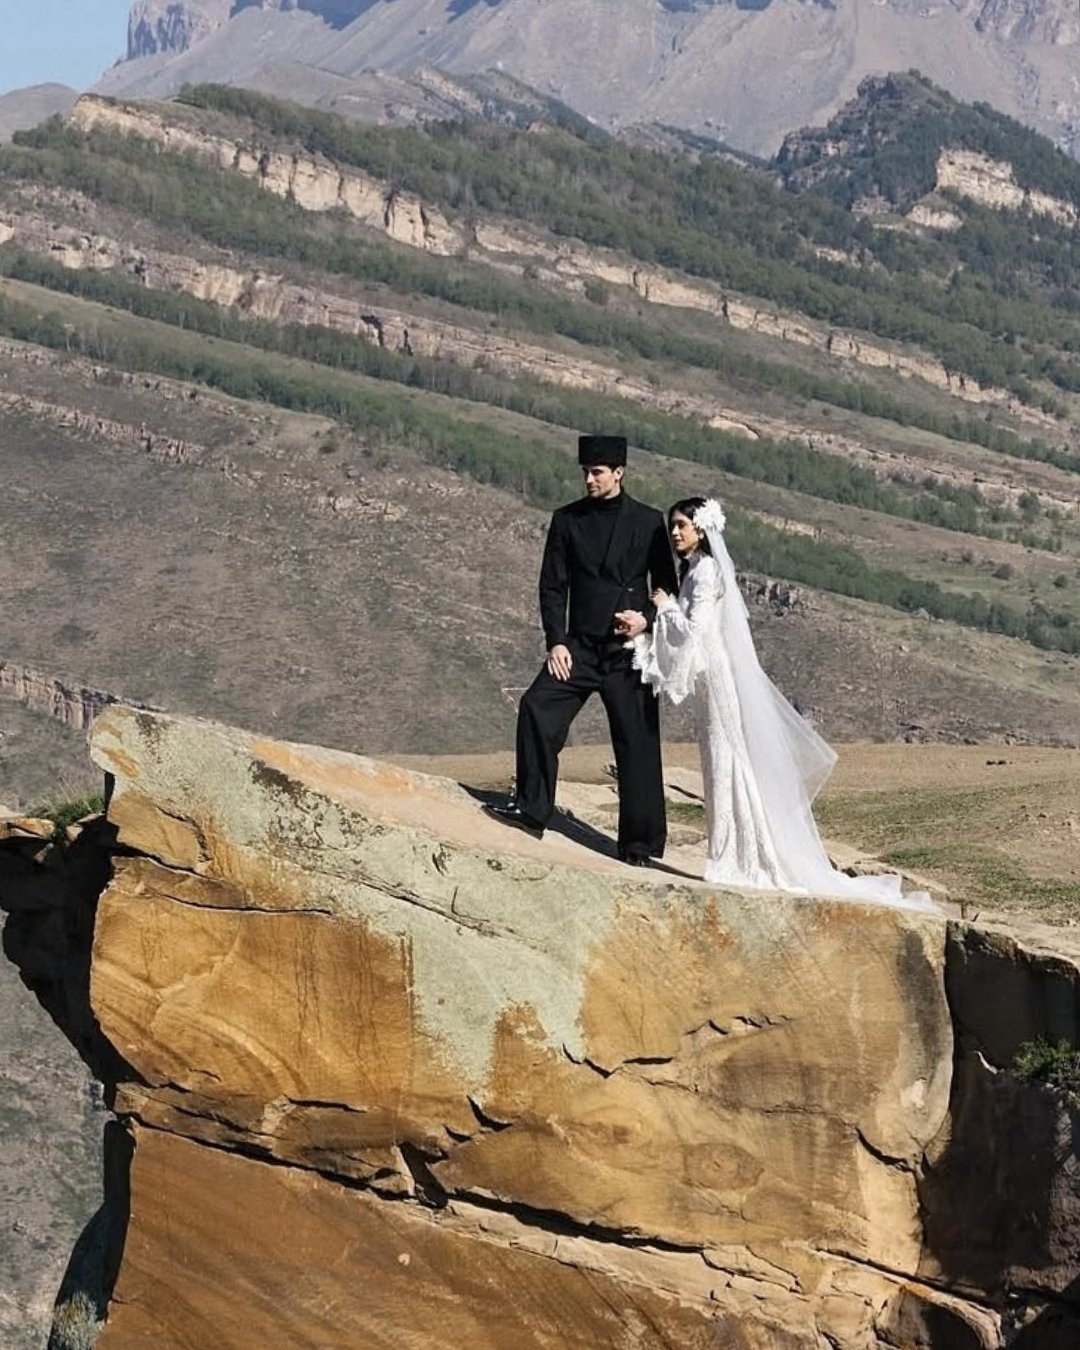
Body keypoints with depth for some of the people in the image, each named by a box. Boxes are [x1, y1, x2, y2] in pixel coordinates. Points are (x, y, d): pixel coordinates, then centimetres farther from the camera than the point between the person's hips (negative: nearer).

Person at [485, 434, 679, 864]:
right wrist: (556, 642, -5)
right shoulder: (567, 520, 8)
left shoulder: (648, 522, 4)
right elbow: (552, 586, 6)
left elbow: (668, 588, 7)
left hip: (629, 650, -2)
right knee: (536, 708, -18)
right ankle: (531, 809, -9)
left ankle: (640, 845, 7)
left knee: (637, 743, -1)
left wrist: (647, 618, -12)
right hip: (580, 646, 2)